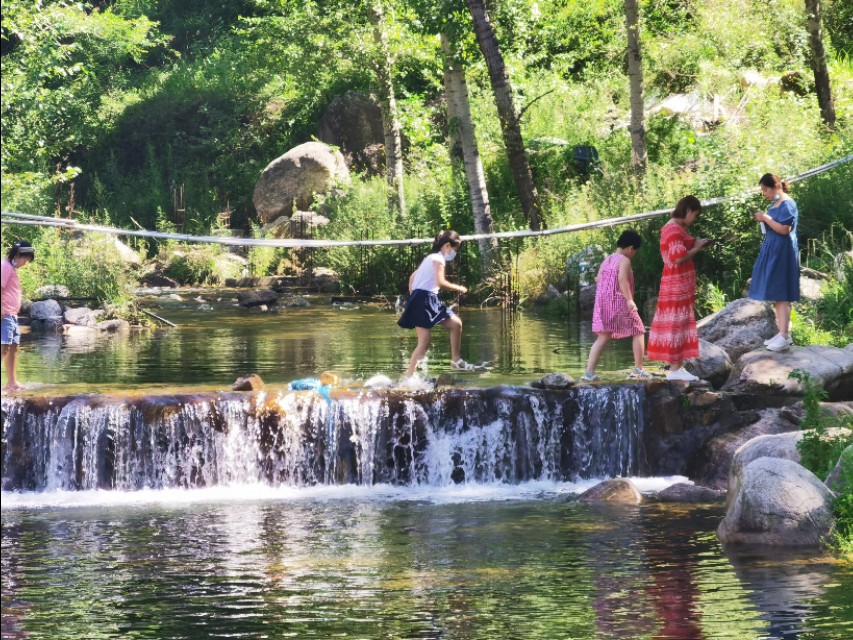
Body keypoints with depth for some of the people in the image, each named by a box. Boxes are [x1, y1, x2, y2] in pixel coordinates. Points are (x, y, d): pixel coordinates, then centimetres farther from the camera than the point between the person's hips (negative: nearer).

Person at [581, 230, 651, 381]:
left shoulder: (606, 260, 15)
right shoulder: (624, 260, -8)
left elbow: (598, 281, 12)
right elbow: (622, 279, -21)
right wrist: (630, 300, -24)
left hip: (603, 303, 7)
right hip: (620, 303, -7)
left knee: (603, 337, 7)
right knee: (638, 332, 8)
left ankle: (589, 372, -4)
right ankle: (638, 369, 7)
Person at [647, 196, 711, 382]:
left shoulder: (676, 227, 15)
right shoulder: (674, 229, -18)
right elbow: (679, 257, -25)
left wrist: (694, 244, 8)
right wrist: (696, 248, -12)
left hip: (679, 284, 11)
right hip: (677, 284, -11)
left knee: (679, 324, 11)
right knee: (676, 324, -8)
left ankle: (678, 366, 14)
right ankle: (675, 369, -6)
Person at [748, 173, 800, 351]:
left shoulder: (787, 204, -14)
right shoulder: (775, 204, 15)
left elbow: (784, 229, -22)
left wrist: (766, 218, -15)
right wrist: (763, 218, 6)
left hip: (782, 252, -10)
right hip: (773, 251, 10)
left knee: (780, 294, -11)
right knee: (776, 294, 10)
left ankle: (785, 337, -12)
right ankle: (782, 333, 14)